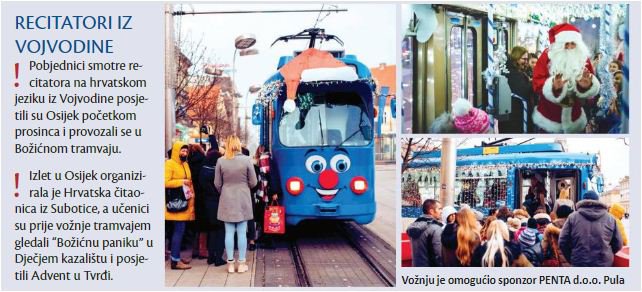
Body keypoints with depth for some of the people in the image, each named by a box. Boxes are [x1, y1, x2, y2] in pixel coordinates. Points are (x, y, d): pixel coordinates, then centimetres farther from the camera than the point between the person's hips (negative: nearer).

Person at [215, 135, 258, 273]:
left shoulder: (221, 161, -5)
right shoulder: (246, 160, -8)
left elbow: (217, 184, 0)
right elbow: (253, 182, -3)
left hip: (227, 200, 1)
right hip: (243, 200, -1)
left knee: (229, 232, 6)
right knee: (242, 232, 5)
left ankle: (230, 263, 9)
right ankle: (241, 263, 9)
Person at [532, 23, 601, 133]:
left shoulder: (583, 59, -2)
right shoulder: (548, 56, -11)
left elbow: (593, 86, -5)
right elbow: (537, 83, -18)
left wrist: (587, 85, -30)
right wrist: (553, 86, -37)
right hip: (548, 118, -3)